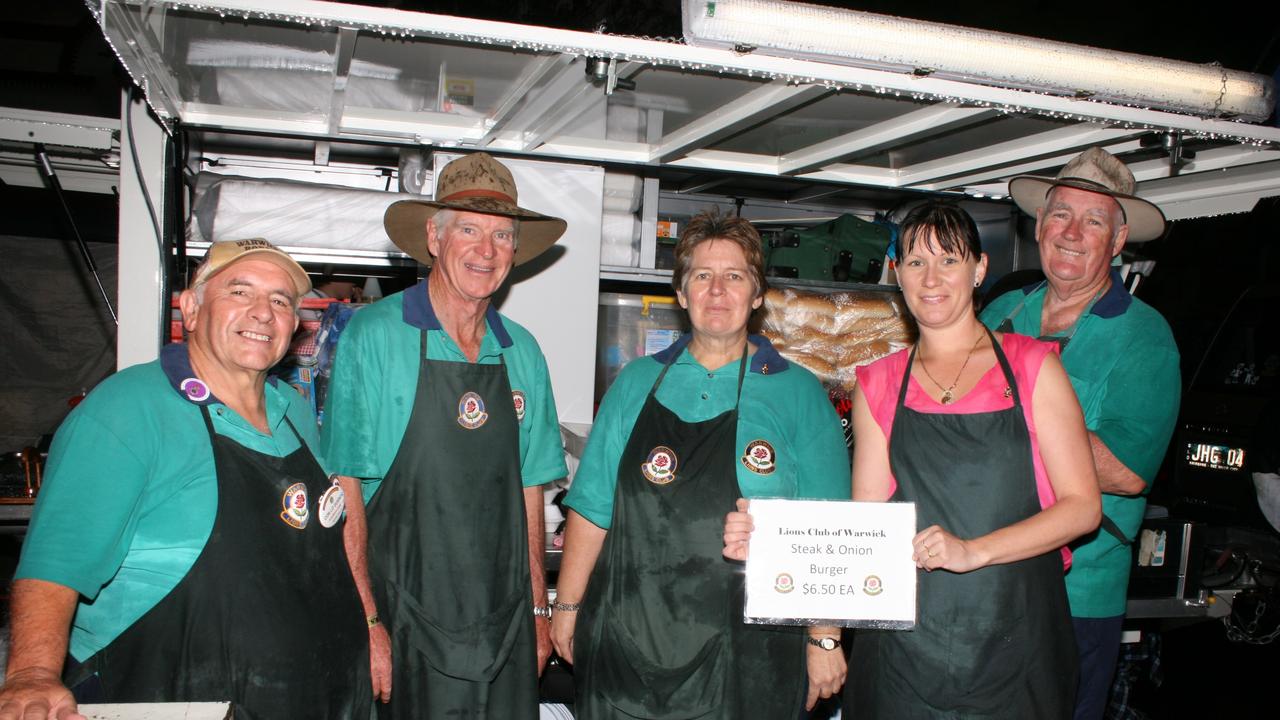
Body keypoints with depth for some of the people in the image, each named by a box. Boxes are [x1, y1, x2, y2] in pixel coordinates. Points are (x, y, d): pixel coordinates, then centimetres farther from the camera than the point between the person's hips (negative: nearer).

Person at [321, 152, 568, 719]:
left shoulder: (522, 352, 7)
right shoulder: (373, 337, -7)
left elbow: (527, 490, 11)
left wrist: (538, 608, 11)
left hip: (504, 625, 4)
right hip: (406, 620, -4)